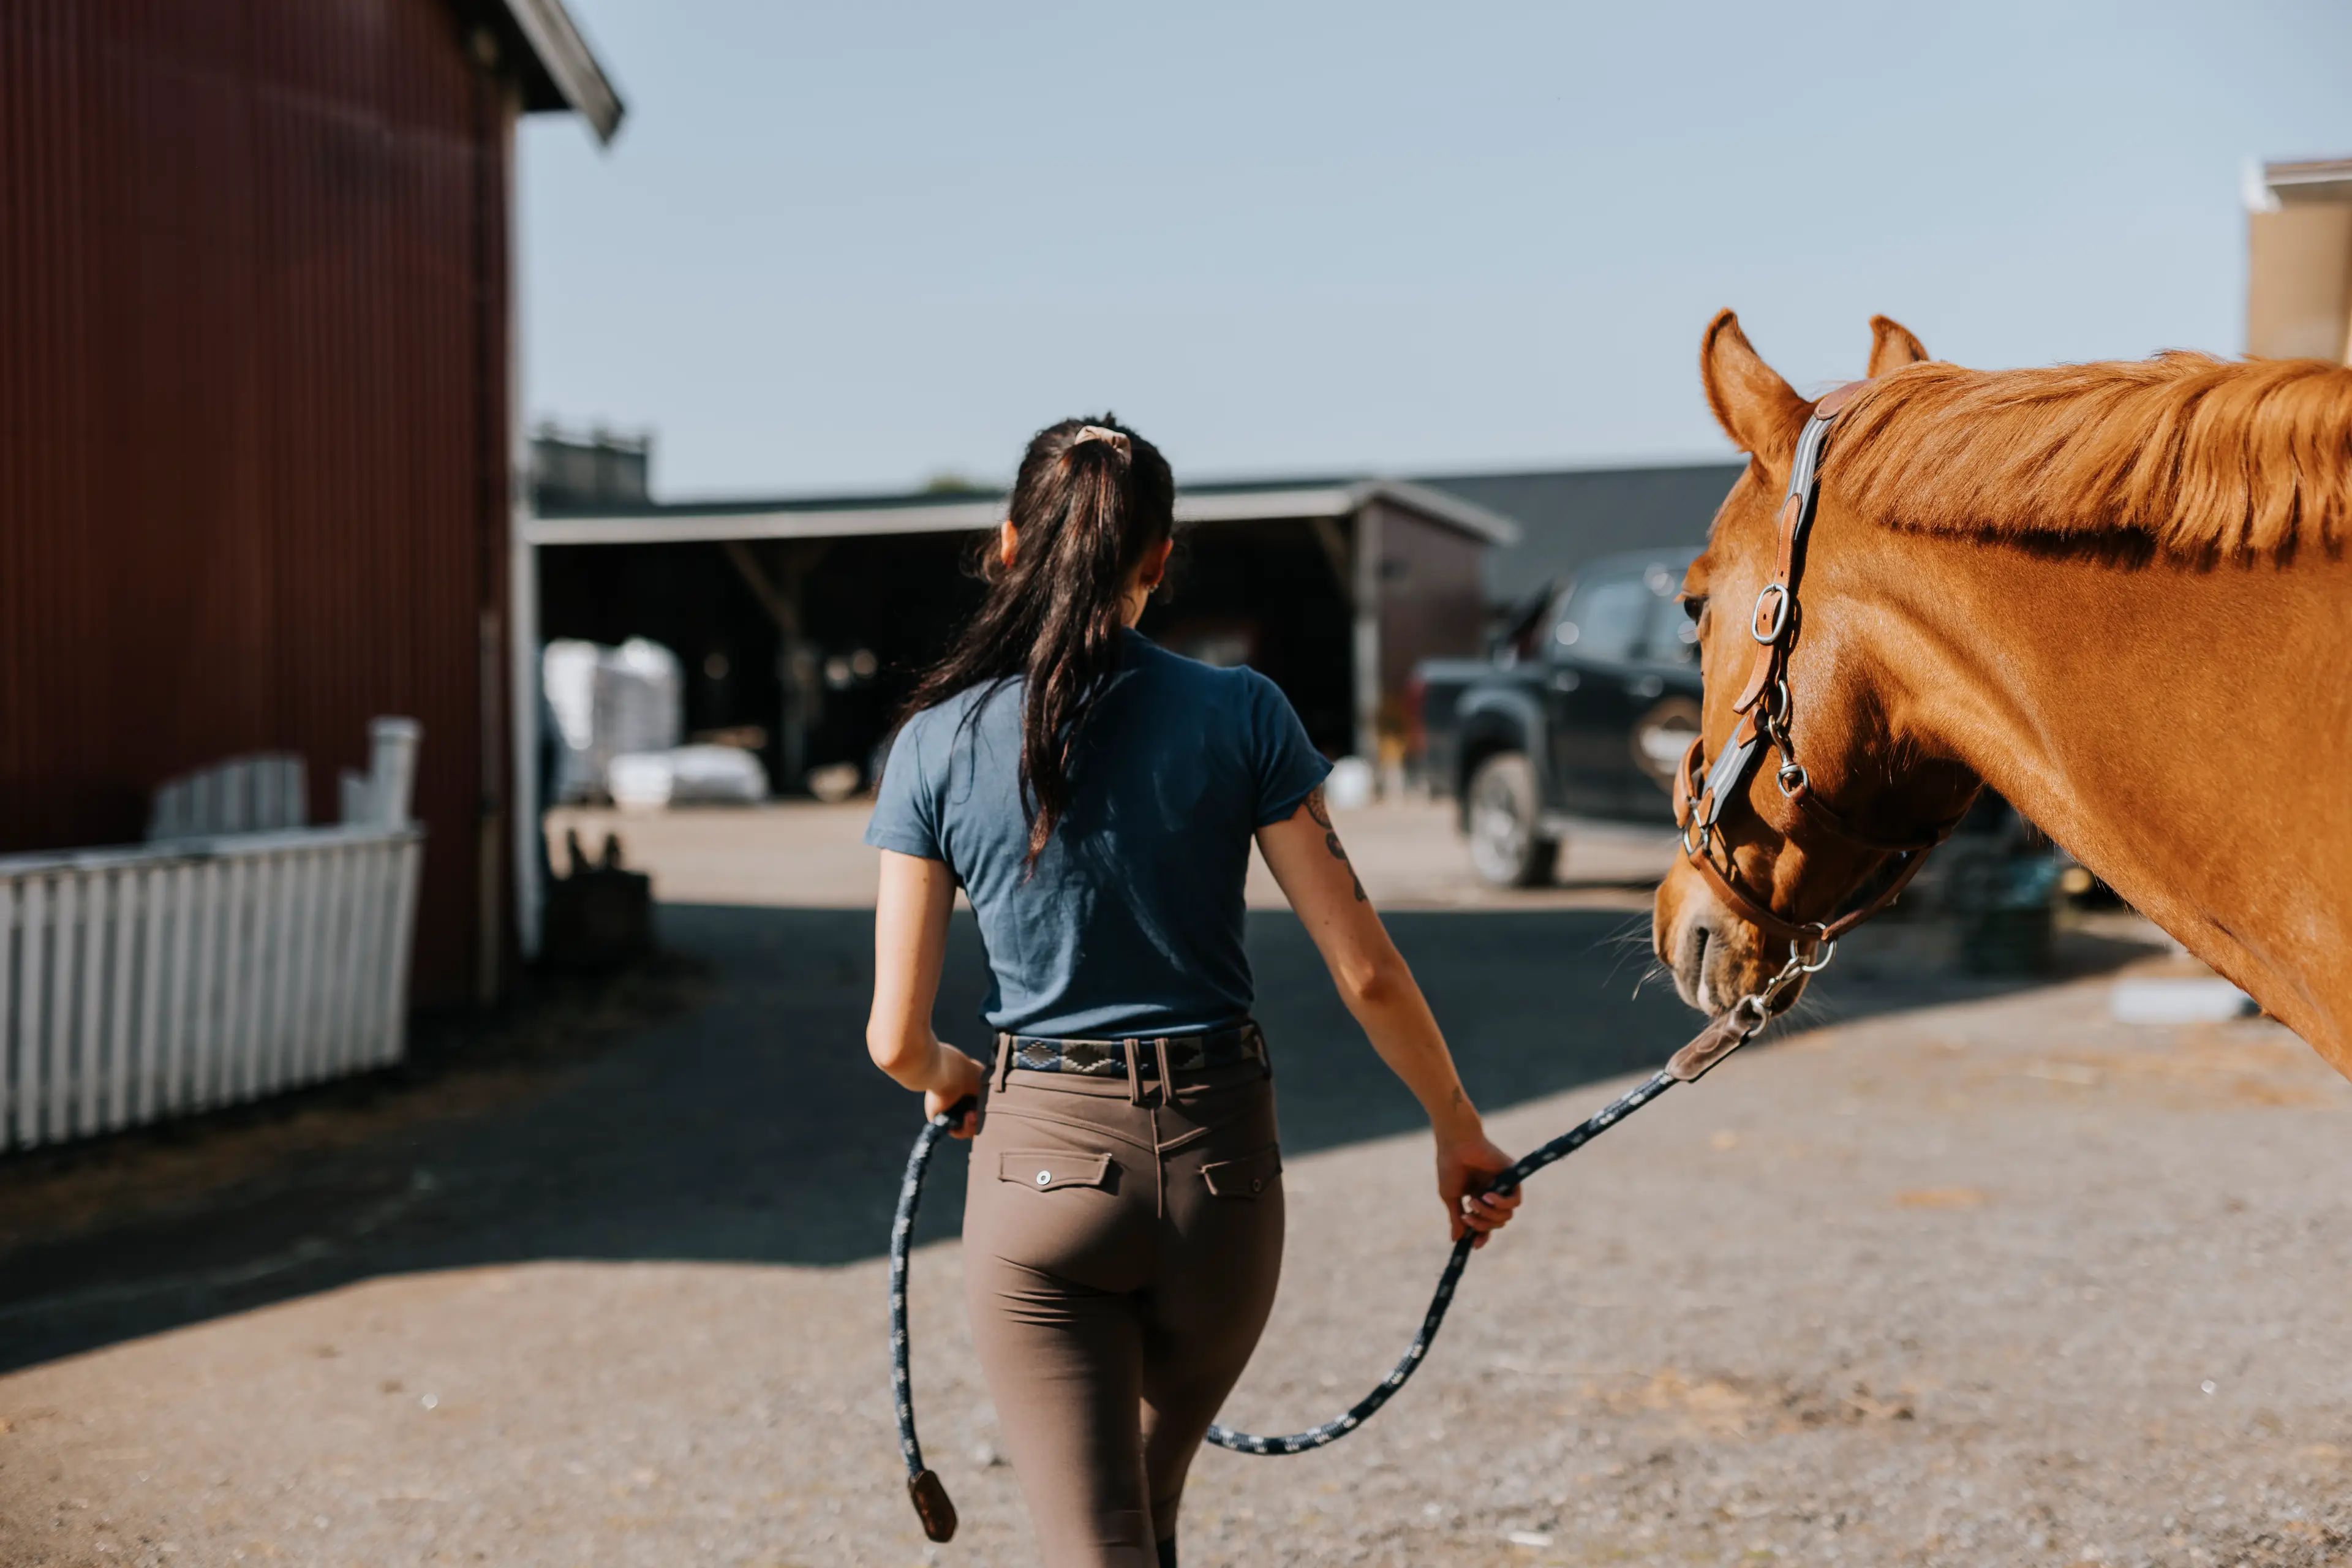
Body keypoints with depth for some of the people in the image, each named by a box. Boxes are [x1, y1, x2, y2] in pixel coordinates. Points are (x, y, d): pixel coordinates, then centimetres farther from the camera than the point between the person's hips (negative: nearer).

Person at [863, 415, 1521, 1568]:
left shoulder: (936, 746, -4)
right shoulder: (1239, 716, -5)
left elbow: (896, 1040, -3)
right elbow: (1363, 969, -5)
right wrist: (1457, 1127, 9)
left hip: (1043, 1160, -1)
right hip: (1219, 1166, 2)